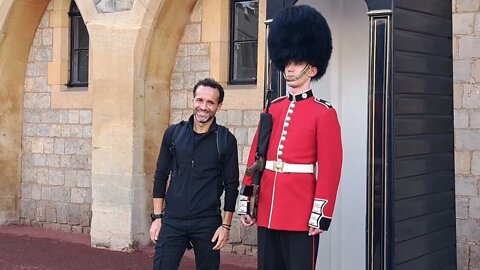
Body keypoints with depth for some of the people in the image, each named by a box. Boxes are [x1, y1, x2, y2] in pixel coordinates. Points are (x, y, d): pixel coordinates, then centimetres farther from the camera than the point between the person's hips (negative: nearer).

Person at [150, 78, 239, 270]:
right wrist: (157, 217, 4)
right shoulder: (173, 133, 2)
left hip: (208, 223, -1)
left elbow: (231, 186, 0)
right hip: (172, 220, 1)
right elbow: (161, 176, 7)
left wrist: (226, 225, -3)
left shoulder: (226, 140, -3)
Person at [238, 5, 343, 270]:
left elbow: (330, 169, -10)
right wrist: (245, 201, 9)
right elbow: (255, 159, 12)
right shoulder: (273, 109, 11)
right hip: (267, 212, 6)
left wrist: (321, 215, -14)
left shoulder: (324, 113, -5)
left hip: (301, 216, -6)